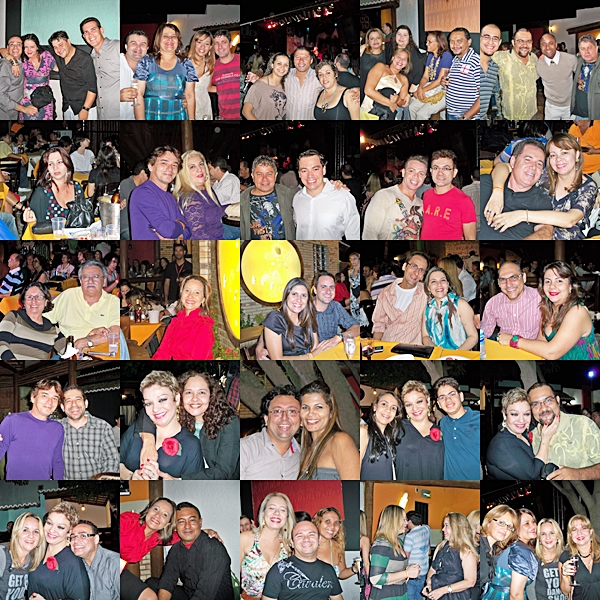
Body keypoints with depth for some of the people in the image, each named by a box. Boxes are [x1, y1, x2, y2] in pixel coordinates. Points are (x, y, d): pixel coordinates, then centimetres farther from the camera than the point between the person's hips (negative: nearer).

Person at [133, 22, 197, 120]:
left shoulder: (186, 65, 6)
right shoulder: (146, 62, 1)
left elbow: (190, 96, 6)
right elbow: (138, 95, -4)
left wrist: (191, 119, -2)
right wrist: (141, 119, -12)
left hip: (177, 116, 1)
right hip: (150, 116, -1)